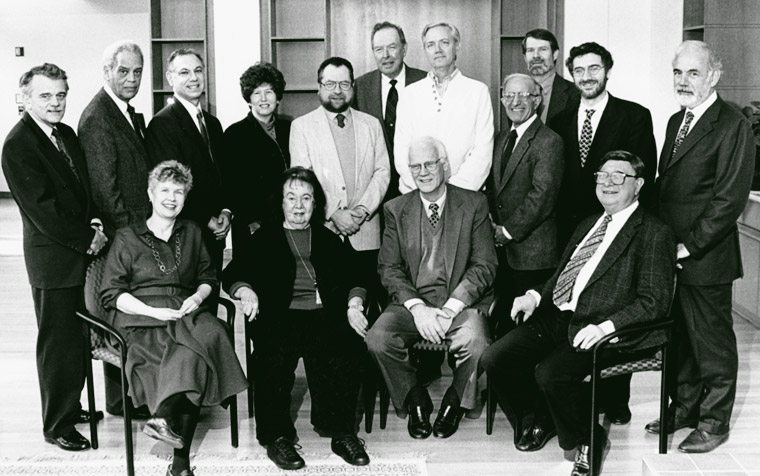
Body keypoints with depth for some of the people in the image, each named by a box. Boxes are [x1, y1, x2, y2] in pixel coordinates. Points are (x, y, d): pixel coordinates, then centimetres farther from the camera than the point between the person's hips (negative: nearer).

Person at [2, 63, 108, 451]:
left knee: (79, 336, 16)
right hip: (53, 257, -7)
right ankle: (56, 425, 15)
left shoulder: (67, 134, 11)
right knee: (58, 342, 2)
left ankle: (70, 406, 32)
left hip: (82, 248, 8)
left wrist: (96, 221, -3)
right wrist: (87, 239, -16)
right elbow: (41, 207, -18)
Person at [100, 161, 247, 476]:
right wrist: (154, 311, -12)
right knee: (195, 348, -33)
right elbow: (110, 293, 2)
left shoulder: (192, 232, 21)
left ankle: (166, 416, -40)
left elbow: (208, 277, 22)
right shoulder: (127, 238, 9)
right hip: (141, 317, -4)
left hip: (186, 311, 4)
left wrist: (199, 297, -2)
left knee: (210, 333, -33)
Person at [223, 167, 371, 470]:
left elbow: (352, 278, 19)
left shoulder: (329, 240, 25)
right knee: (276, 357, -32)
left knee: (338, 357, -30)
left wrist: (354, 303, -2)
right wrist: (245, 291, -12)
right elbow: (233, 272, 10)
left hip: (325, 315, 1)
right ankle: (276, 437, -19)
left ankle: (341, 433, -17)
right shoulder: (264, 238, 20)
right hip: (279, 316, -1)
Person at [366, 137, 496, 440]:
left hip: (461, 302, -2)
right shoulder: (396, 210, 10)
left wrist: (451, 306, -15)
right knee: (377, 339, -25)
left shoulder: (473, 204, 4)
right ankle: (415, 401, 1)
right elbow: (389, 268, 4)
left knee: (474, 342, -32)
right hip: (412, 301, 2)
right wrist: (417, 307, -14)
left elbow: (484, 266, -1)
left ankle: (455, 402, 0)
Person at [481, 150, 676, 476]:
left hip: (596, 330, -7)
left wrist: (605, 327, -25)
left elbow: (653, 302, -11)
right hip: (557, 317, 7)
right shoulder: (587, 225, 23)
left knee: (551, 373, -30)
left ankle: (589, 440, -1)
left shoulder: (654, 234, -2)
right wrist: (535, 297, 5)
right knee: (494, 360, -8)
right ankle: (540, 421, 17)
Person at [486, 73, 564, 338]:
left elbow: (542, 195, -17)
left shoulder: (549, 141, -10)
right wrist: (492, 223, 4)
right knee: (503, 316, 9)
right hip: (501, 248, 7)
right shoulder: (502, 138, 16)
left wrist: (509, 230, -13)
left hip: (532, 251, -7)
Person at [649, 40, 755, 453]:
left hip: (705, 260, -7)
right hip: (670, 254, 7)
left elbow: (730, 199, -16)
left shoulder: (733, 127, -11)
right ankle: (685, 407, 32)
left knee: (713, 342, 6)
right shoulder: (676, 121, 14)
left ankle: (715, 421, 20)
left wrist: (689, 246, -16)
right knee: (680, 337, 17)